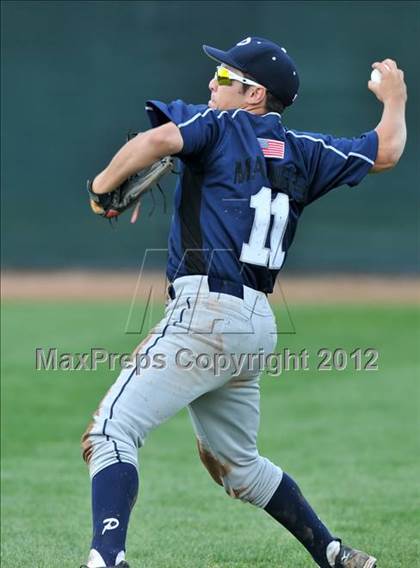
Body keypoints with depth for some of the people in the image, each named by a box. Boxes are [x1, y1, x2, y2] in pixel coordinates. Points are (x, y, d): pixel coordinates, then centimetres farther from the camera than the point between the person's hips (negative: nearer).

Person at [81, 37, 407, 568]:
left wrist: (105, 182, -5)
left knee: (111, 430, -15)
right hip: (257, 324, 8)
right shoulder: (303, 152, 17)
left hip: (207, 311, -8)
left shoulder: (218, 125, 0)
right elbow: (386, 151, 26)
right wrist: (394, 98, 45)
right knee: (236, 463, 26)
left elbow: (160, 138, -20)